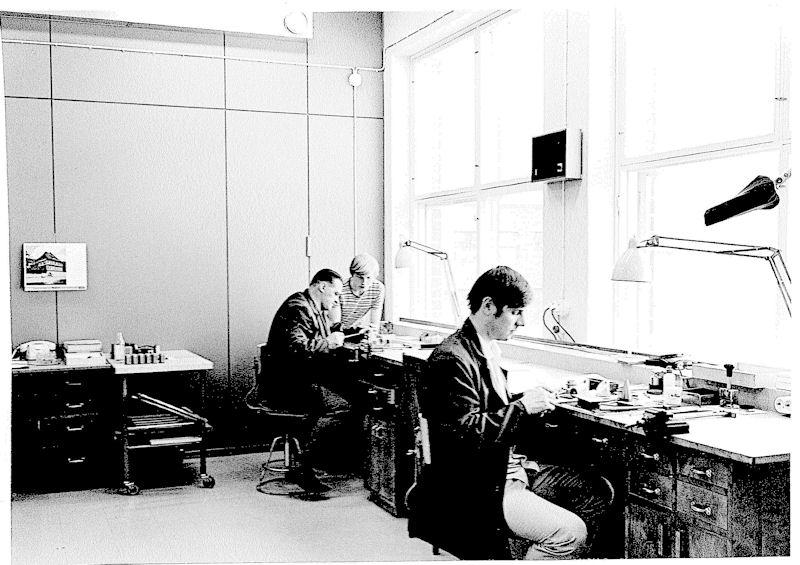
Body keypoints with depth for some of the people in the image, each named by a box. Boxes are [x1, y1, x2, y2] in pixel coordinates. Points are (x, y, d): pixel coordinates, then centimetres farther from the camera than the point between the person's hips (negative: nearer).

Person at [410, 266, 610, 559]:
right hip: (474, 489, -10)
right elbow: (468, 434, -25)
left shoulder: (487, 348, 10)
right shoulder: (452, 359, -21)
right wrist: (521, 406, -20)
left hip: (505, 467, 10)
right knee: (570, 533, -19)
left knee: (596, 494, 6)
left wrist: (526, 401, 4)